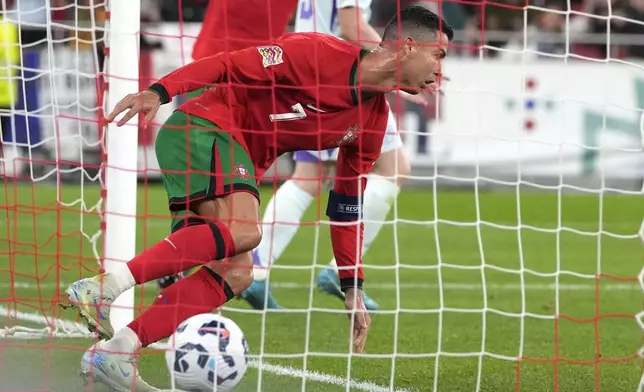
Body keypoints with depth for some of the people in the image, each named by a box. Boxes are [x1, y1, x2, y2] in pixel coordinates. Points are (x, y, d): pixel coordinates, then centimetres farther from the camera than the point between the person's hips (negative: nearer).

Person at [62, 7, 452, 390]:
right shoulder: (319, 54, -15)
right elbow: (228, 67, -15)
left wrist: (354, 288, 14)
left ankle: (113, 352, -11)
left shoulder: (374, 119, 10)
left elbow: (347, 206, 17)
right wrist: (158, 92, -27)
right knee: (244, 229, -32)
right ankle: (104, 286, -37)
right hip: (202, 127, -9)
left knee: (236, 275, -7)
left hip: (242, 164, 9)